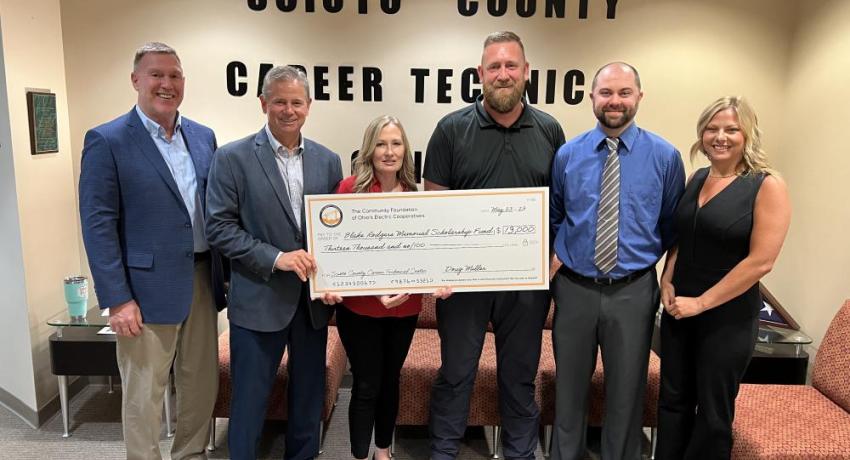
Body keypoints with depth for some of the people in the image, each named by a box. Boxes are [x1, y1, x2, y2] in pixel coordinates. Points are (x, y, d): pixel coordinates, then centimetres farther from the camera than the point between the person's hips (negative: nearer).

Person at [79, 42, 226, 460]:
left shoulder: (204, 137, 9)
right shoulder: (106, 141, -8)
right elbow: (97, 225, -11)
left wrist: (224, 273, 9)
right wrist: (117, 299, -15)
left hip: (202, 282, 6)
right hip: (147, 288, -5)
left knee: (202, 385, 17)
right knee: (143, 395, 8)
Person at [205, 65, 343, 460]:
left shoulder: (328, 161, 6)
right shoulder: (232, 158, -6)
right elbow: (219, 228, -10)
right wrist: (275, 258, -19)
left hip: (313, 299, 4)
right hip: (259, 299, -4)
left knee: (309, 398, 17)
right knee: (249, 401, 9)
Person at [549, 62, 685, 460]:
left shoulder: (665, 157, -4)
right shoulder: (568, 154, -1)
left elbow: (671, 225, 6)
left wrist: (646, 258, 6)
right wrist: (565, 256, 8)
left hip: (633, 291, -1)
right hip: (574, 288, 1)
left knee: (626, 390, 14)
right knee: (570, 386, 16)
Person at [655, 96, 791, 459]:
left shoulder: (767, 186, -11)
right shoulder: (697, 179, 6)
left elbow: (761, 260, -17)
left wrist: (701, 302, -16)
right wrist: (667, 281, -1)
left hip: (728, 316, -5)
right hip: (678, 309, 5)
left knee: (713, 410, 11)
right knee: (673, 400, 15)